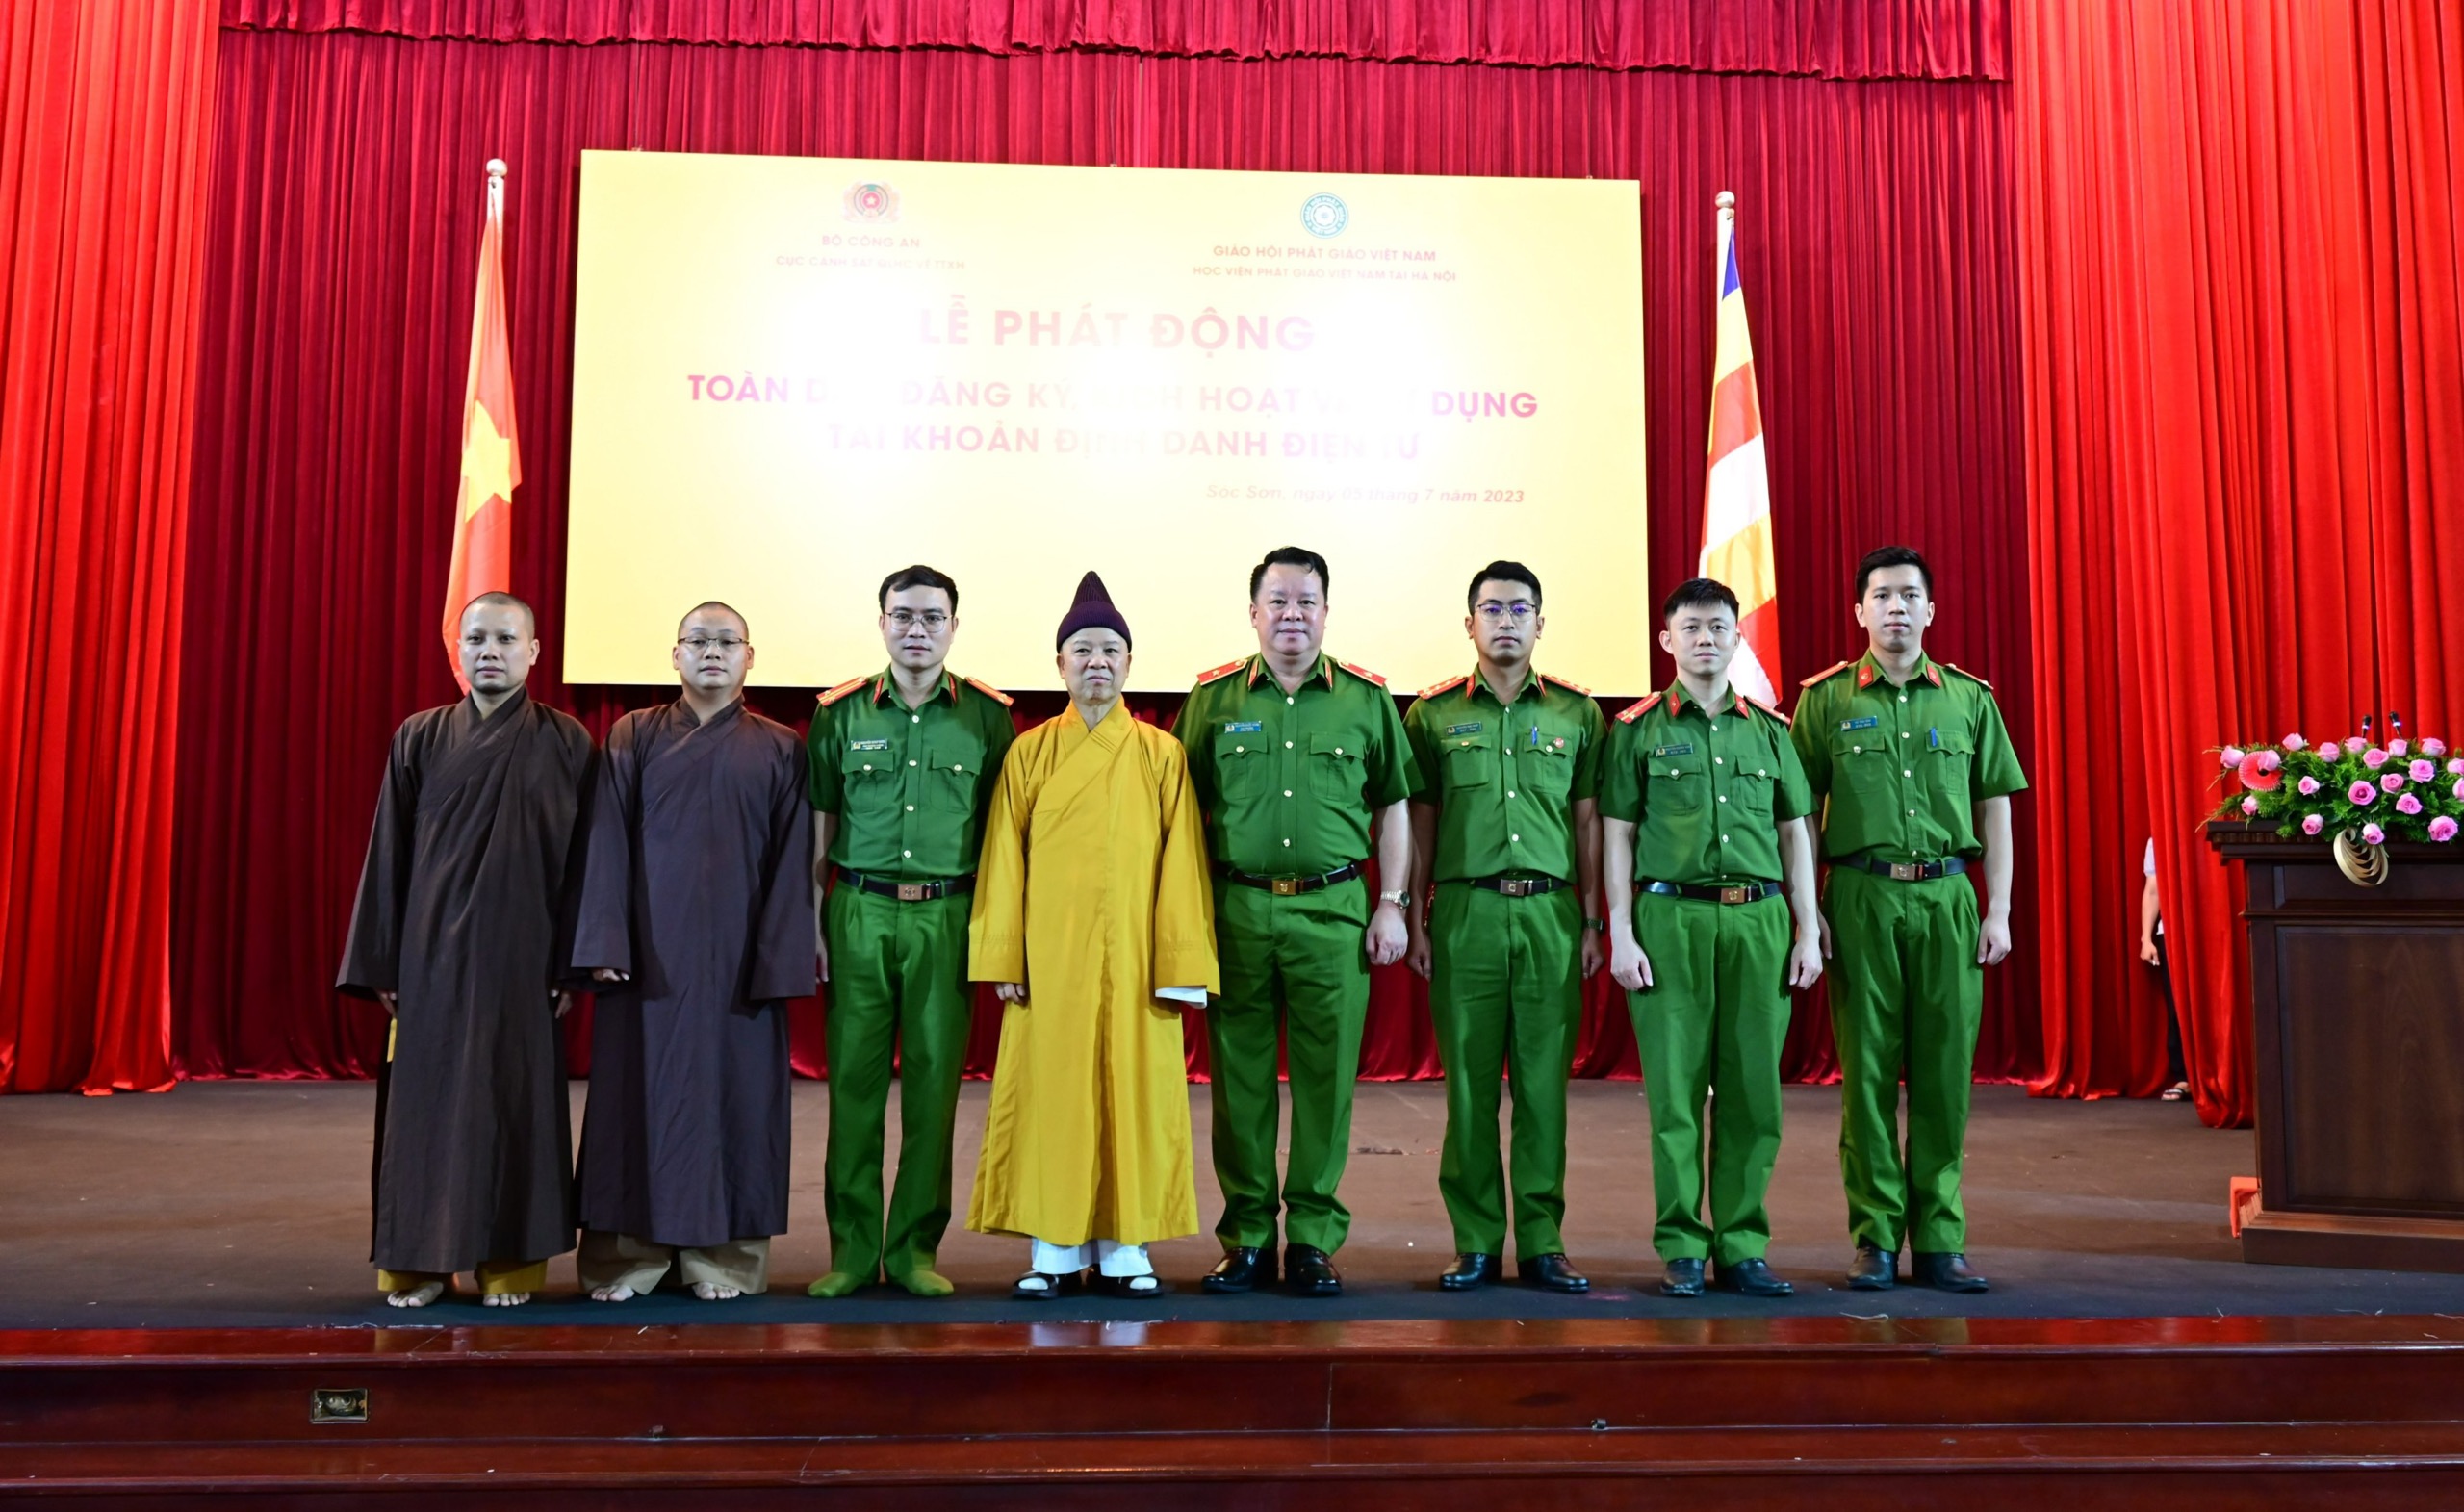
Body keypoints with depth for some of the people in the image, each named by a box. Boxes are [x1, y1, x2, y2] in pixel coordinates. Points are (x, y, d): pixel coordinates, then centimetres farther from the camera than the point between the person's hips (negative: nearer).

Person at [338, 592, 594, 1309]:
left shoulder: (565, 743, 1)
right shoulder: (420, 739, 4)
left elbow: (583, 858, 1)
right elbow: (388, 855, 5)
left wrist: (572, 962, -4)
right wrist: (382, 965, 2)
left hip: (523, 954, -1)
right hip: (433, 952, 1)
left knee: (514, 1102, 3)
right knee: (427, 1103, 4)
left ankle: (509, 1262, 13)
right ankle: (420, 1259, 15)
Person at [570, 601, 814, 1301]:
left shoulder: (780, 750, 6)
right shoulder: (632, 738, 7)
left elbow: (792, 863, 2)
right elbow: (608, 845, 2)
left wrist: (782, 961, -7)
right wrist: (605, 945, -8)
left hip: (740, 954, 0)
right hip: (651, 949, 0)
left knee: (735, 1093, 3)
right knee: (642, 1094, 2)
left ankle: (724, 1256, 12)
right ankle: (629, 1255, 12)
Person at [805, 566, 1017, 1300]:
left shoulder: (988, 715, 5)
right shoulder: (841, 712, 8)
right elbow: (818, 828, 10)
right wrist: (811, 922, 4)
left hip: (948, 916, 0)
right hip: (859, 913, 1)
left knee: (935, 1081, 2)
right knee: (854, 1079, 1)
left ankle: (915, 1248, 12)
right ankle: (852, 1249, 10)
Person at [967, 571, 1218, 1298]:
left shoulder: (1161, 755, 3)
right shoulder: (1029, 754, 6)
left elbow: (1181, 867, 0)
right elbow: (1005, 862, 4)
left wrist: (1181, 965, -6)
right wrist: (1003, 960, -2)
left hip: (1133, 959, 0)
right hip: (1049, 960, 1)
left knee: (1135, 1094, 3)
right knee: (1048, 1095, 3)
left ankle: (1125, 1246, 15)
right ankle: (1053, 1249, 14)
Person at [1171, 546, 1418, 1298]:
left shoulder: (1367, 699, 8)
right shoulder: (1212, 699, 7)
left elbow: (1392, 806, 11)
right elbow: (1184, 810, 9)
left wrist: (1392, 904, 4)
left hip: (1333, 908, 0)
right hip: (1234, 907, 0)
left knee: (1326, 1076, 2)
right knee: (1239, 1076, 4)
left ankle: (1313, 1239, 13)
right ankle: (1246, 1238, 15)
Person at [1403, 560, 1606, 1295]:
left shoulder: (1576, 712, 10)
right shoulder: (1434, 712, 8)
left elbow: (1588, 820, 11)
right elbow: (1420, 821, 10)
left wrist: (1593, 921, 6)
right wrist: (1414, 918, 5)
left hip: (1551, 911, 1)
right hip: (1465, 910, 0)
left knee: (1544, 1079, 2)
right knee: (1469, 1081, 2)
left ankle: (1542, 1241, 11)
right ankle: (1476, 1242, 10)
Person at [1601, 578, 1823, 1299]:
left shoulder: (1770, 730, 14)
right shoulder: (1637, 730, 6)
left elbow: (1796, 835, 15)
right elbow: (1617, 837, 3)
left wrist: (1808, 931, 8)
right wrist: (1620, 934, -4)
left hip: (1760, 920, 3)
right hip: (1670, 917, -2)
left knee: (1752, 1091, 3)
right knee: (1675, 1089, -1)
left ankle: (1742, 1247, 13)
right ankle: (1681, 1248, 8)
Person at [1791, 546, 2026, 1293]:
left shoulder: (1969, 698, 10)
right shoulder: (1826, 700, 5)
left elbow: (1995, 809, 12)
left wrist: (1999, 912, 5)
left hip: (1946, 897, 2)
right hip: (1860, 897, -2)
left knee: (1944, 1070, 3)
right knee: (1867, 1069, 1)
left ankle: (1939, 1239, 13)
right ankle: (1875, 1238, 10)